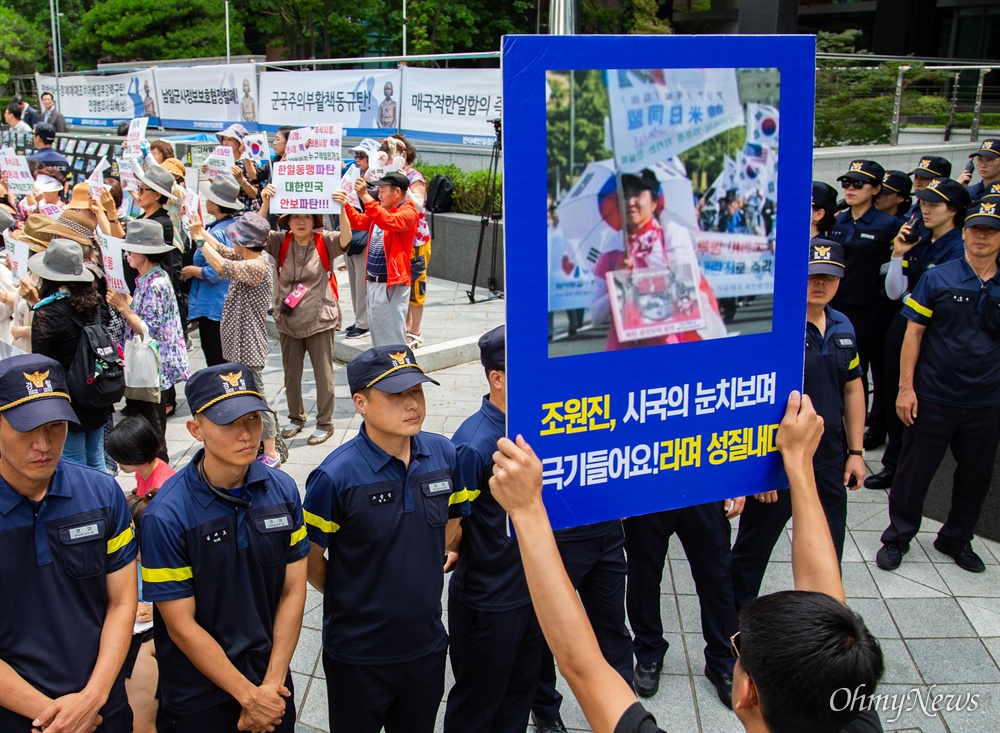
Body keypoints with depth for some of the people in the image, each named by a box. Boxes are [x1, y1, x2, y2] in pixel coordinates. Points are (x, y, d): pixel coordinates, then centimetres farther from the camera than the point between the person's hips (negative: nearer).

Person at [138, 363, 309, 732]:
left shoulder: (282, 490, -6)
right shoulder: (166, 516, -20)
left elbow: (293, 592, -3)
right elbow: (182, 626, -16)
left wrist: (272, 685, -7)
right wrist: (249, 696, -12)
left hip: (272, 681, 4)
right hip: (199, 697, -3)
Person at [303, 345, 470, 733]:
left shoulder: (444, 454, -8)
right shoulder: (336, 476, -23)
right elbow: (310, 559, -11)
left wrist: (423, 578, 6)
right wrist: (349, 600, 1)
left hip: (427, 644, 4)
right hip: (359, 653, -4)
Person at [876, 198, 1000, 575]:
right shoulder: (937, 279, -4)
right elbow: (914, 333, -4)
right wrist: (905, 387, -9)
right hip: (934, 397, -3)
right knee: (915, 470, 6)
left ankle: (957, 539, 33)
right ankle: (897, 538, 22)